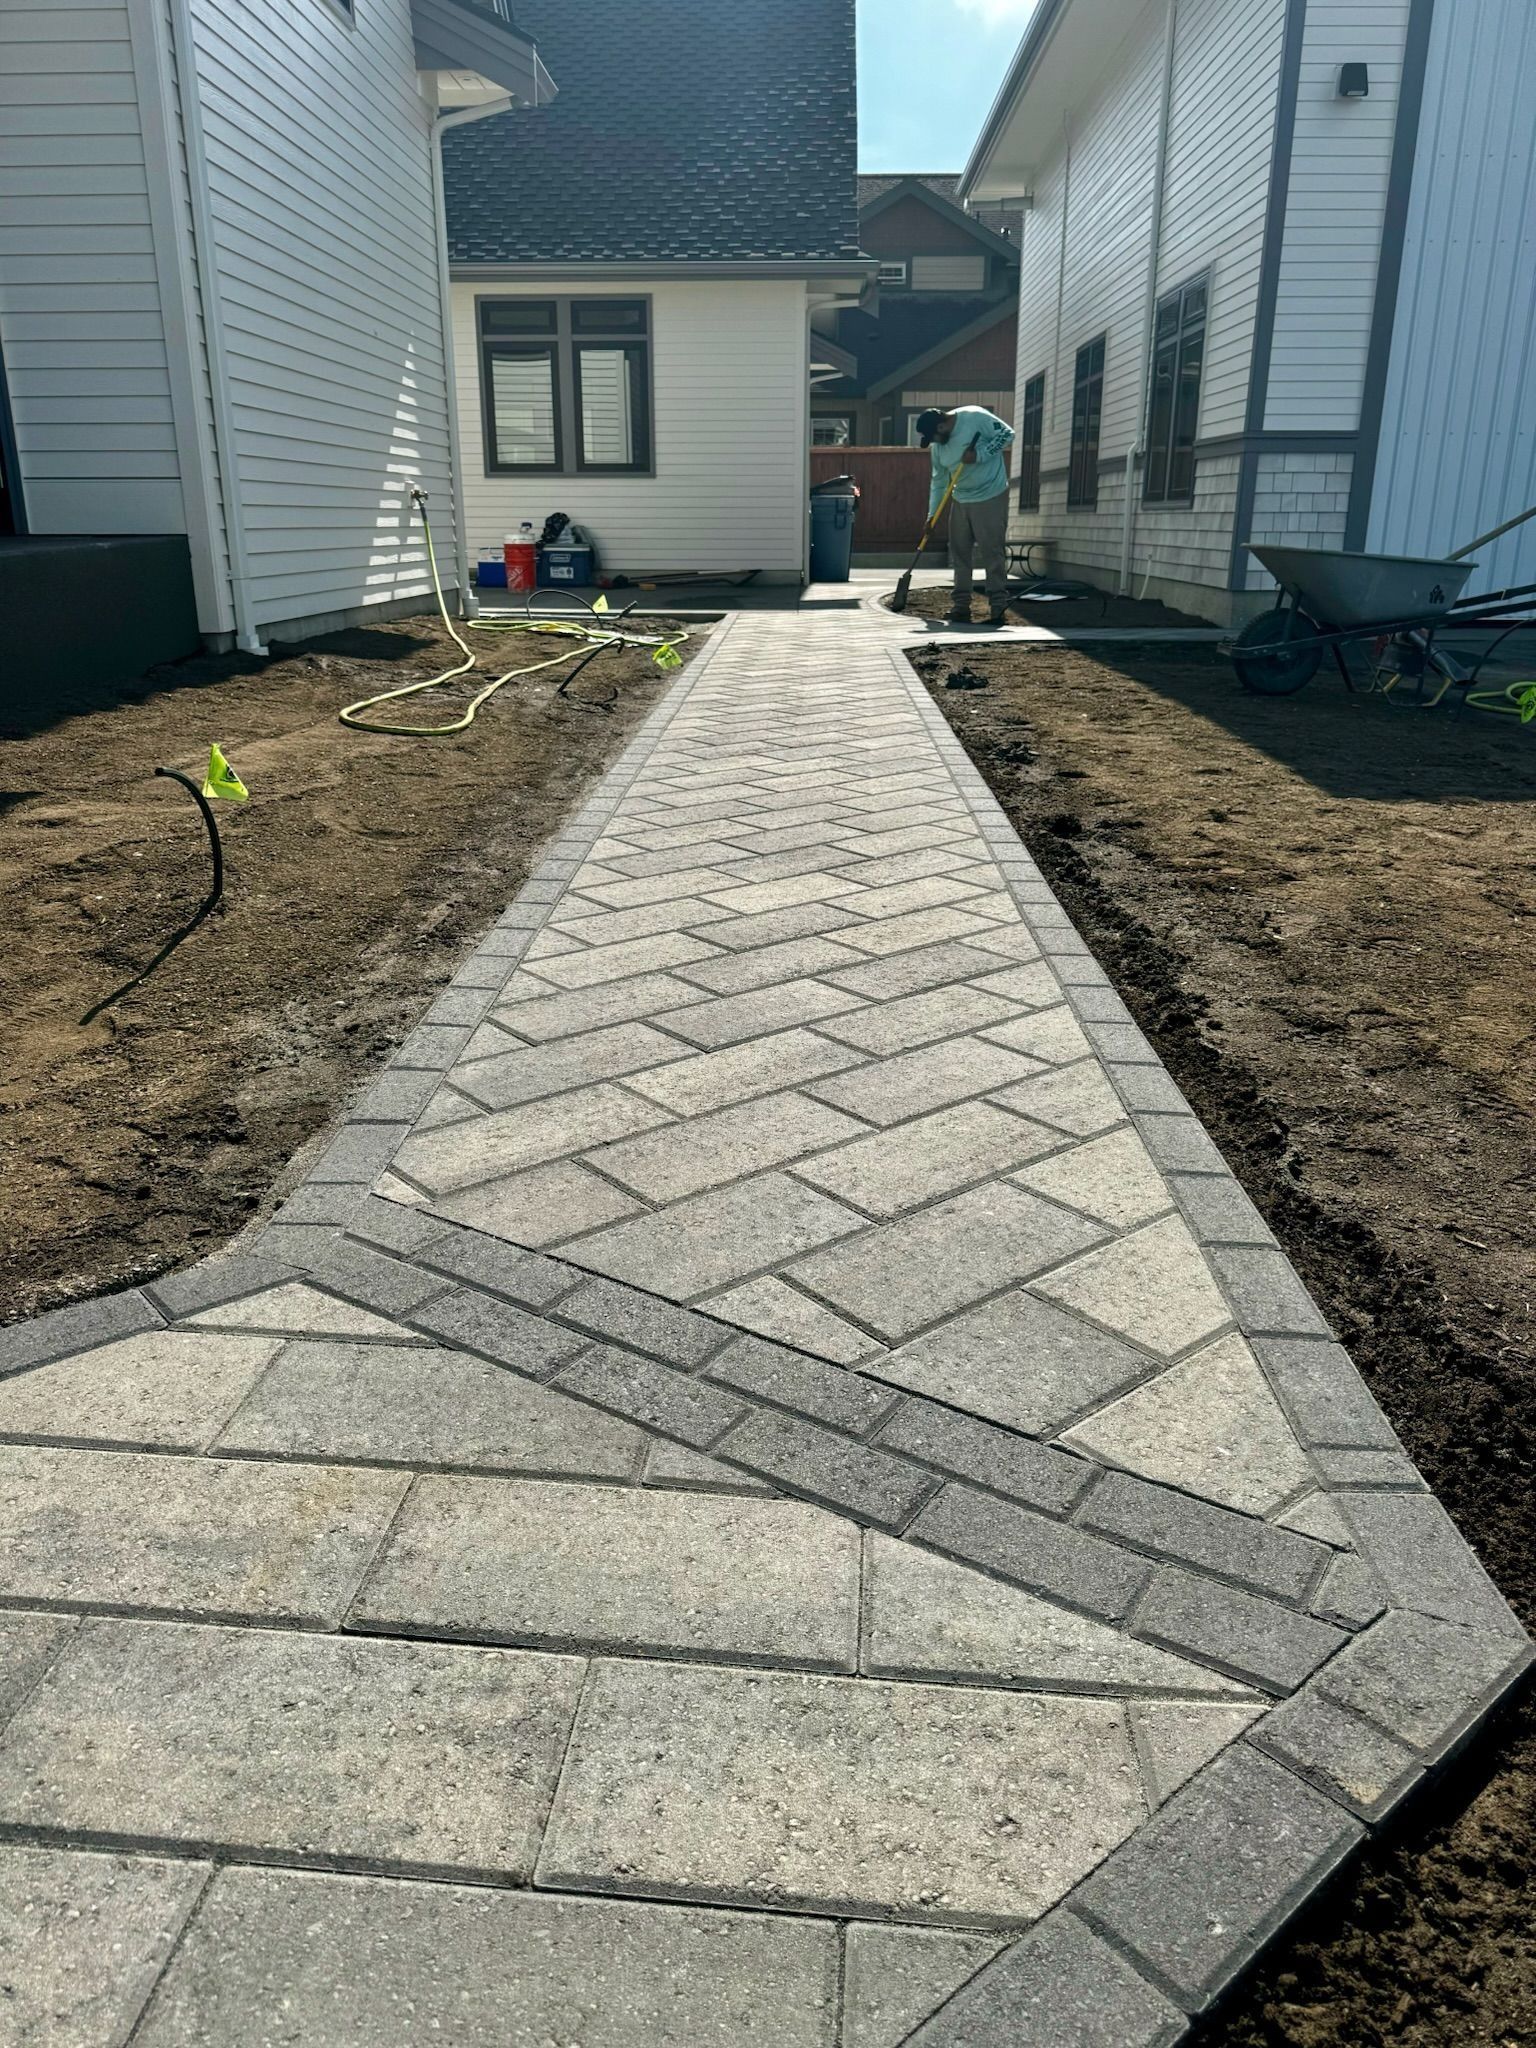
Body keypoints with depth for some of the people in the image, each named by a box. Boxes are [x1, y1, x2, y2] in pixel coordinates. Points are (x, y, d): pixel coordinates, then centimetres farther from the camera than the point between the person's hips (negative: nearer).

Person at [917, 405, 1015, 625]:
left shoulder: (974, 417, -15)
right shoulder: (937, 446, 4)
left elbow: (1007, 434, -13)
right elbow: (939, 482, 11)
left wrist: (979, 455, -20)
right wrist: (931, 516, 6)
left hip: (990, 497, -7)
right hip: (960, 500, 7)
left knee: (993, 552, -9)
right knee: (959, 554, 7)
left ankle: (998, 607, -7)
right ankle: (961, 605, 14)